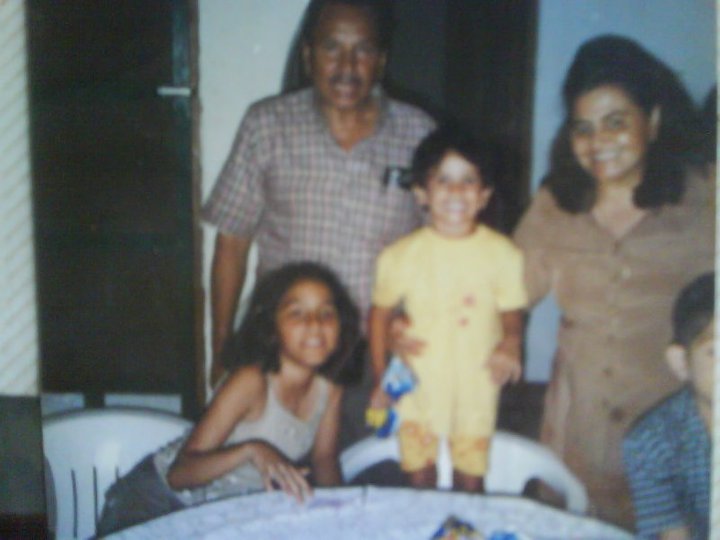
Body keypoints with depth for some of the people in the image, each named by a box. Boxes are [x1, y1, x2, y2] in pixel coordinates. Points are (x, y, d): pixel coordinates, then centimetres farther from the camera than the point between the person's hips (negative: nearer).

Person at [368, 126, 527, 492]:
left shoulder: (503, 254, -6)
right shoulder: (401, 255, -7)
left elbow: (512, 314, 2)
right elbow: (380, 314, 3)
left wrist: (510, 343, -20)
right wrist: (380, 379, 2)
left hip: (477, 387, 0)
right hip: (418, 385, 0)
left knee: (470, 482, 12)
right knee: (419, 480, 11)